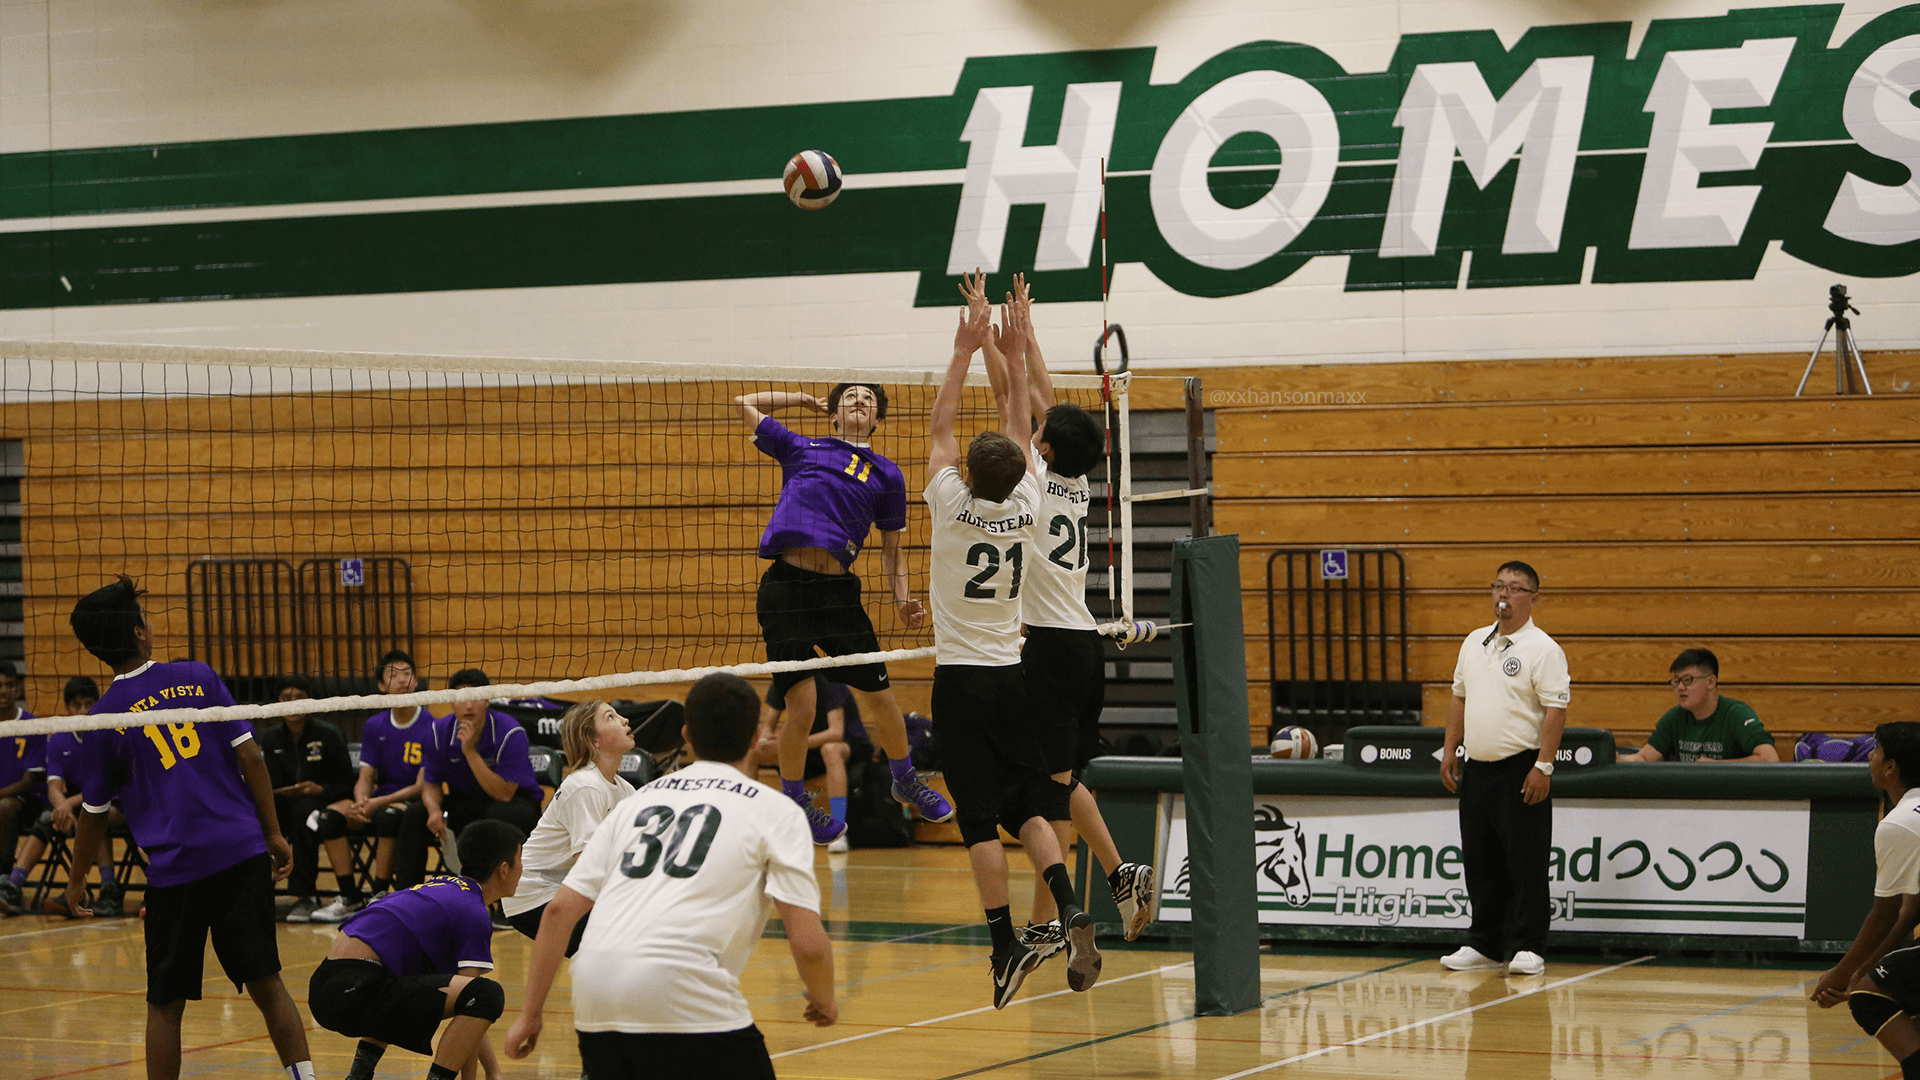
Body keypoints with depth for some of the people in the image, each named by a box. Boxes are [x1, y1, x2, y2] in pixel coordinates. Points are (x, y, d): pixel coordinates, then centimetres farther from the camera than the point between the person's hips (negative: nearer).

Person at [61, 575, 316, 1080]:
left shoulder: (104, 719, 0)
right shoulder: (197, 677, 4)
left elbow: (94, 813, 8)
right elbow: (249, 755, 1)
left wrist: (76, 878, 24)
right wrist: (274, 833, 9)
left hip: (175, 869, -2)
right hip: (242, 853, 2)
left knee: (165, 1006, 7)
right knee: (266, 984, 9)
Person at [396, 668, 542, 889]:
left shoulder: (510, 733, -23)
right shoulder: (439, 731, -9)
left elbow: (504, 794, -27)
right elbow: (431, 783, 1)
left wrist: (470, 751, -33)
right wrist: (434, 810, -23)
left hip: (519, 803, -5)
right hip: (466, 802, 5)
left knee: (501, 813, -39)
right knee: (414, 815, -16)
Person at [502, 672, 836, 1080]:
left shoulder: (638, 801, 25)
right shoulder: (776, 811, 11)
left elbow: (559, 910, 19)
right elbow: (808, 943, 1)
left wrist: (531, 1013, 24)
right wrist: (823, 1000, 21)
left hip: (593, 999, 5)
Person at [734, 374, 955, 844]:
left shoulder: (886, 474, 17)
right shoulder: (801, 449, 16)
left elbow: (892, 546, 19)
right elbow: (744, 403, 24)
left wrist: (902, 597, 4)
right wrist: (804, 398, 30)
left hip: (838, 591, 2)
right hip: (785, 588, -2)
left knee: (880, 700, 5)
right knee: (800, 708, -6)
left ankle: (905, 779, 32)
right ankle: (793, 800, 17)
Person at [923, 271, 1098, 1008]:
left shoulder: (953, 505, -12)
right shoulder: (1024, 506, -3)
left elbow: (939, 426, -2)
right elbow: (1018, 424, 7)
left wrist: (965, 350, 2)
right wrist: (1005, 345, 9)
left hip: (960, 678, -4)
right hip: (1011, 674, 4)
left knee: (980, 819, -5)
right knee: (1028, 806, 9)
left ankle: (1007, 946, -10)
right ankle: (1069, 908, -12)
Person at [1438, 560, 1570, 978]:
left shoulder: (1542, 650, -8)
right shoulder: (1474, 643, 14)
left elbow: (1556, 709, -14)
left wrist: (1543, 766, -20)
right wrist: (1450, 750, 13)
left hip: (1521, 770, -7)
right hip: (1477, 769, 7)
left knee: (1526, 864, -4)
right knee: (1480, 864, 10)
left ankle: (1528, 948, 2)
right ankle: (1484, 945, 19)